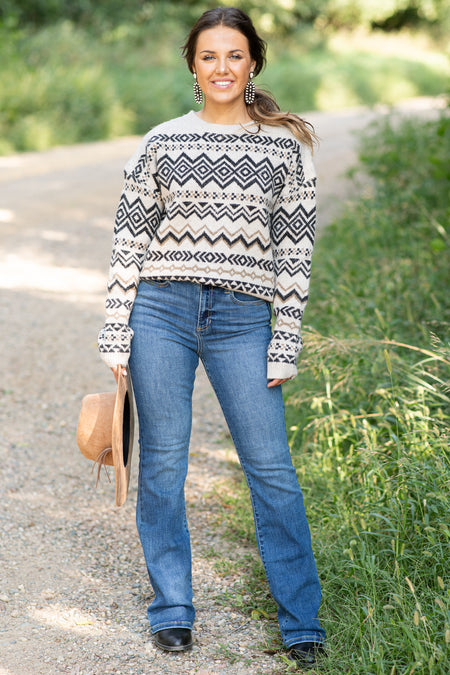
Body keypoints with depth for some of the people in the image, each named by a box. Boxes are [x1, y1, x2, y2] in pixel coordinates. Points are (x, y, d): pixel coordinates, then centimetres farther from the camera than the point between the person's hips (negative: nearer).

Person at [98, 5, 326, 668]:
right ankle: (172, 611, 19)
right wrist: (116, 338, 2)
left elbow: (295, 249, 4)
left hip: (242, 317, -1)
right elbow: (130, 240, 6)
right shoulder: (161, 144, 5)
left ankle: (302, 622, 8)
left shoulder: (287, 146, 4)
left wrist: (286, 343, -1)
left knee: (271, 465, -2)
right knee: (162, 463, 5)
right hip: (161, 312, 1)